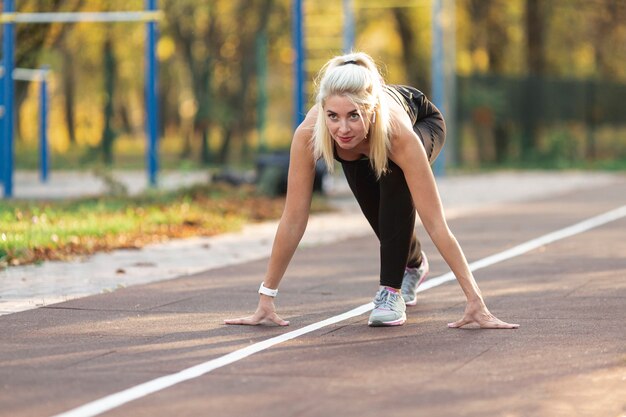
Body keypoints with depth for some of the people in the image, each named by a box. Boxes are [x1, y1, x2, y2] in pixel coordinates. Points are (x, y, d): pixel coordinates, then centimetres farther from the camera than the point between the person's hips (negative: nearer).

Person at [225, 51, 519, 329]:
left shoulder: (399, 134, -46)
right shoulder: (308, 134, -41)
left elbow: (434, 223, -44)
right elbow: (293, 220, -33)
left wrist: (475, 300, -46)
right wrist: (266, 297, -31)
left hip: (423, 122, -3)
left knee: (395, 180, -31)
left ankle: (392, 290, -18)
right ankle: (413, 264, 31)